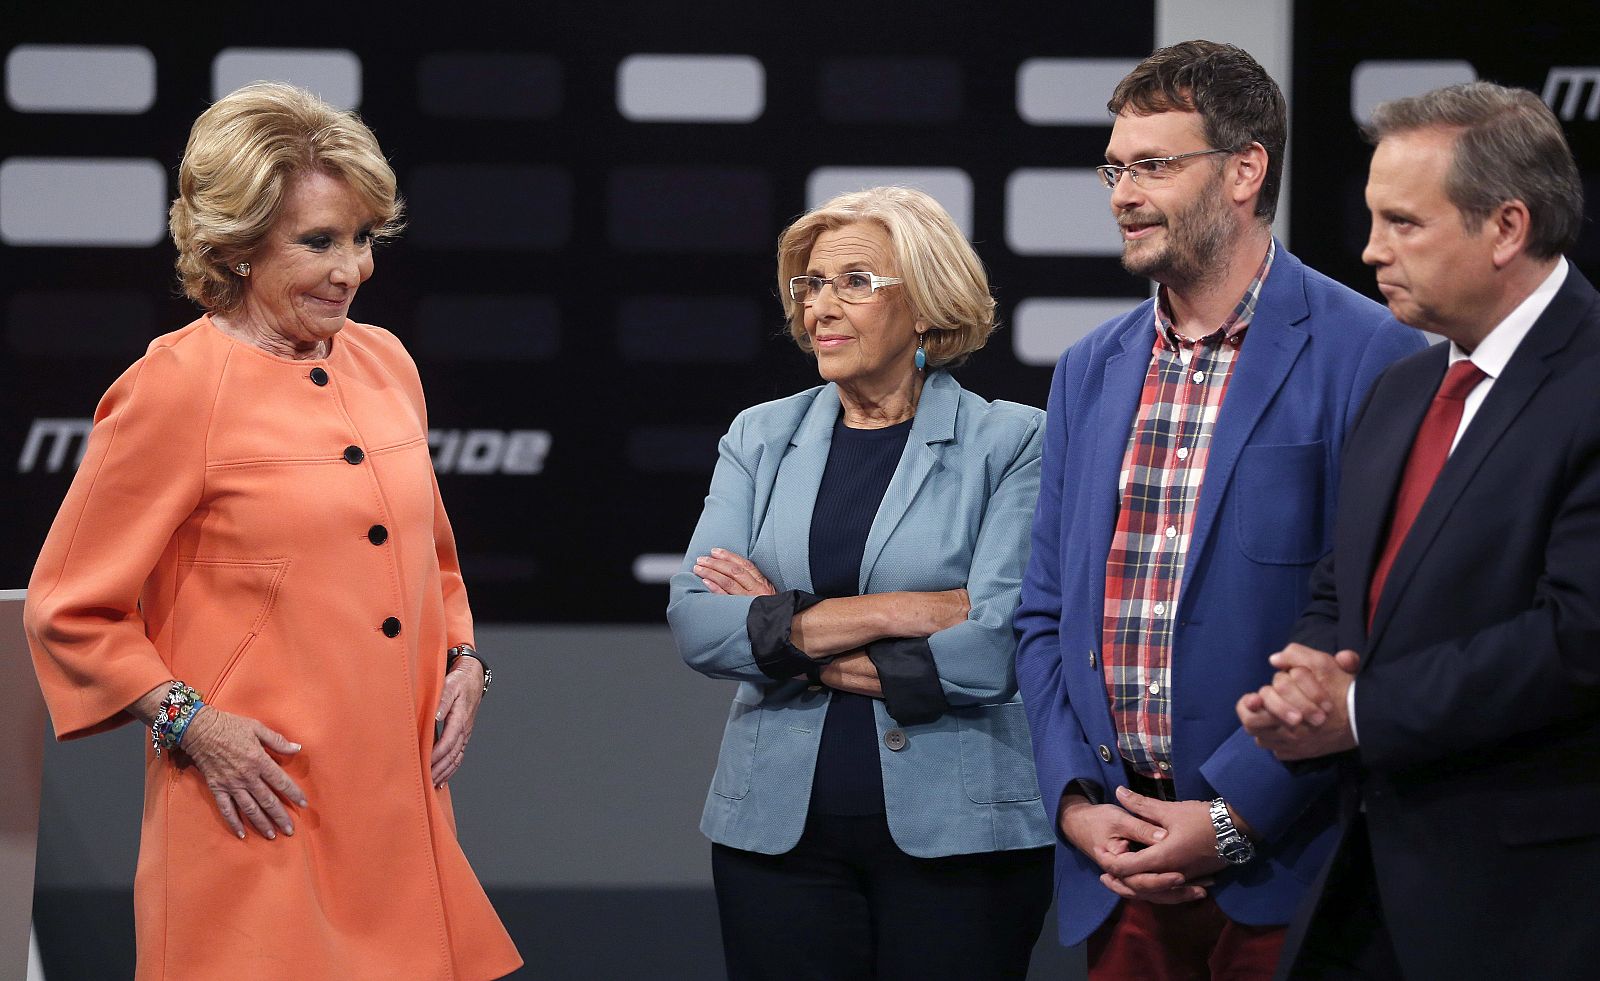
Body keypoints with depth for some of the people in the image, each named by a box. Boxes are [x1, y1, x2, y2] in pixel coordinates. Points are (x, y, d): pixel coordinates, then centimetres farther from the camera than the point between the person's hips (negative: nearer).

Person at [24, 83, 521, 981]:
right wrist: (189, 722, -12)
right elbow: (69, 611, -4)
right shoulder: (174, 388, -8)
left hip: (405, 801, 6)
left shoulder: (385, 364, 12)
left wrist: (462, 660, 9)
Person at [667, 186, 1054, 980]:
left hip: (958, 835, -3)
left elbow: (1002, 645, -14)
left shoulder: (1009, 443, -2)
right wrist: (897, 612, -13)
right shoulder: (761, 438, 10)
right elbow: (696, 625, -3)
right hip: (778, 826, 3)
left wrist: (790, 637, -7)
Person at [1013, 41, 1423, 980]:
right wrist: (1075, 801, 0)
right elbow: (1047, 617, 15)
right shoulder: (1091, 371, 13)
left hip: (1283, 867, -5)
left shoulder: (1365, 356, -8)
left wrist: (1233, 816, -15)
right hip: (1116, 862, 5)